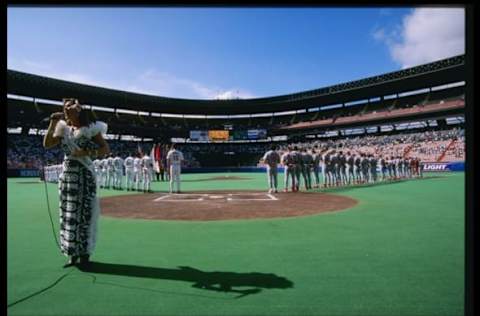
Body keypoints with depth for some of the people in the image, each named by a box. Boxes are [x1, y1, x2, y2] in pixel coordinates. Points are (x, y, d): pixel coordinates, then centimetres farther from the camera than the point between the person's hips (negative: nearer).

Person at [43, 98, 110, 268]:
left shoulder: (89, 128, -1)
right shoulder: (64, 129, 13)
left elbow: (106, 149, -5)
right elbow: (47, 144, 6)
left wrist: (87, 153, -17)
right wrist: (52, 124, 1)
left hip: (84, 174, -5)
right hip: (67, 174, 5)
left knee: (84, 213, -2)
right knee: (68, 213, 7)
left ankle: (84, 254, 9)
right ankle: (73, 254, 17)